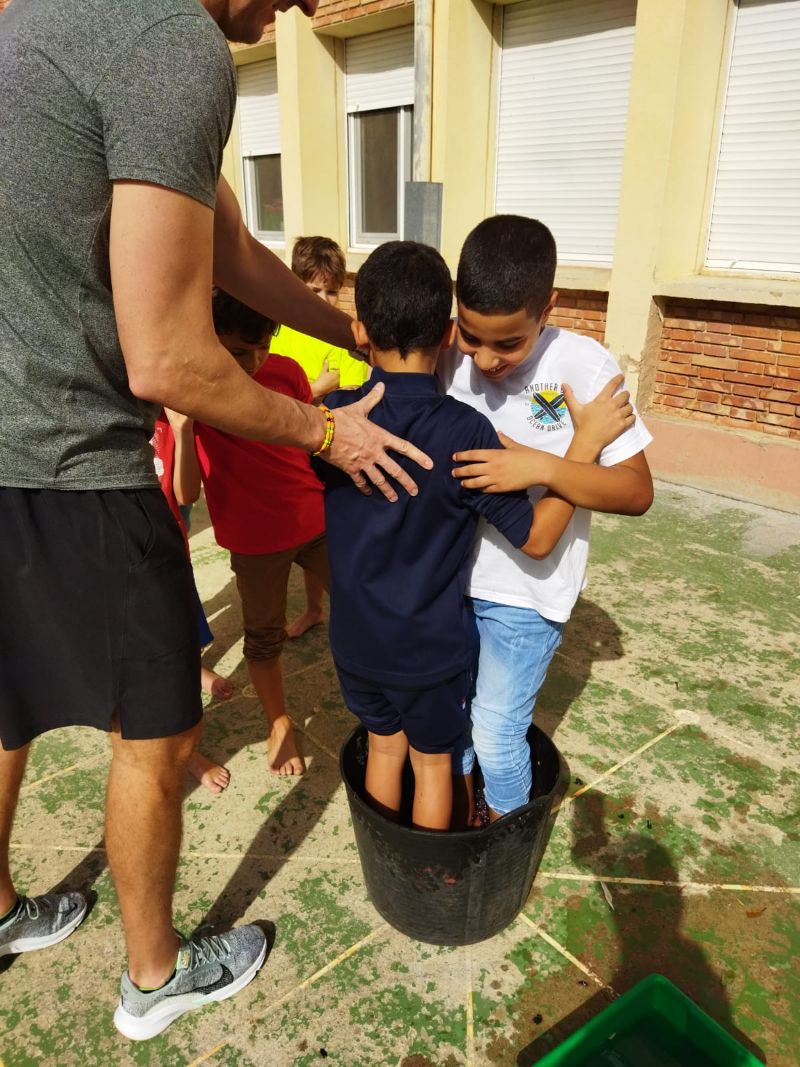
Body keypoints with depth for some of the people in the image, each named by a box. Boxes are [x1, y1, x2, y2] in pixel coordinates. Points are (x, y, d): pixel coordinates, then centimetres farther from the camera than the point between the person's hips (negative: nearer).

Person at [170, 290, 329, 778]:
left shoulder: (287, 371, -8)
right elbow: (186, 495, -21)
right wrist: (181, 426, -34)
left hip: (317, 522, 3)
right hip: (255, 540, -2)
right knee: (264, 637, 15)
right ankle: (280, 724, 39)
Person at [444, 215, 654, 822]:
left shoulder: (582, 366, -19)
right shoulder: (451, 357, -8)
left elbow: (638, 492, -19)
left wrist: (541, 467, -32)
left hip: (526, 589, -4)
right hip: (452, 572, 5)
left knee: (495, 731, 7)